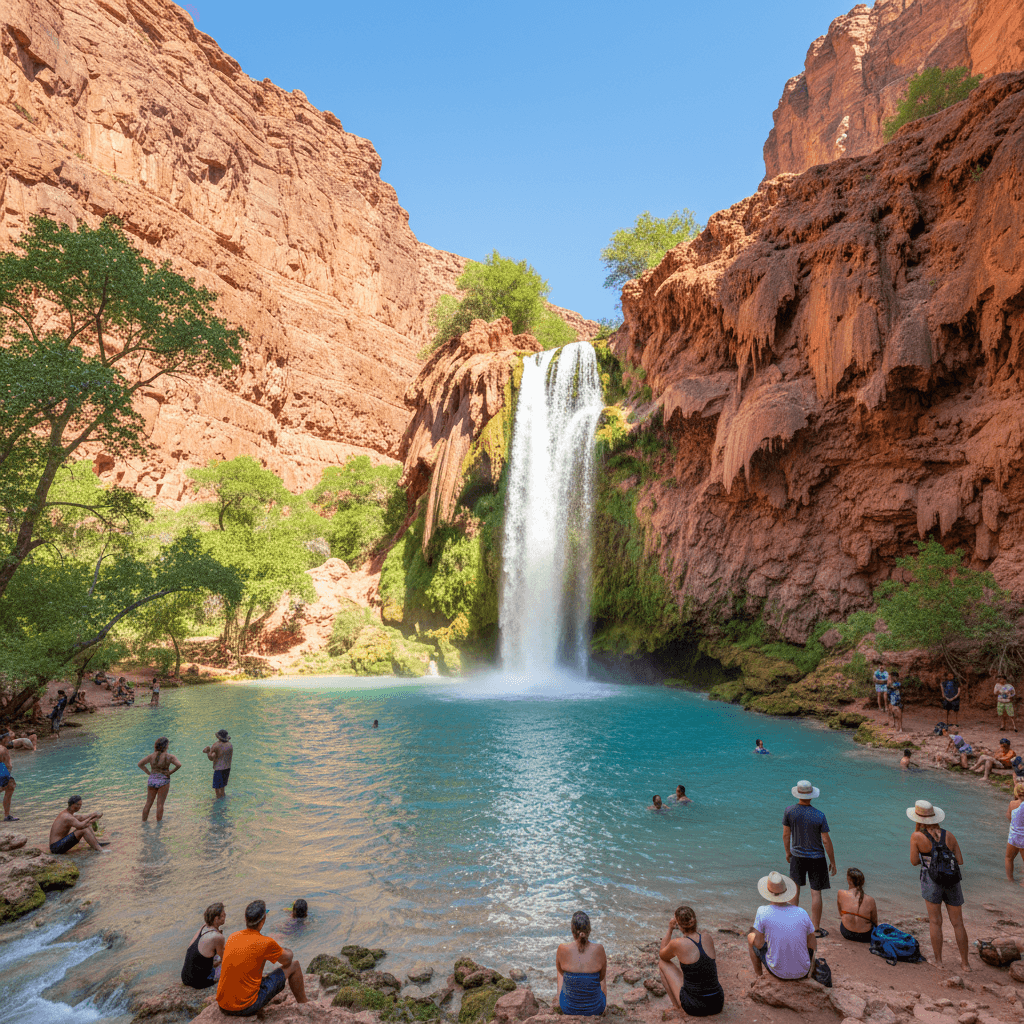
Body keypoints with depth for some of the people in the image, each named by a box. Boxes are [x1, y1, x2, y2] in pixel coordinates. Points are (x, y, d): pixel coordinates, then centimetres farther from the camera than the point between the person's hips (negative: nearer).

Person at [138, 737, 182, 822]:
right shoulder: (169, 757, -10)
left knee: (148, 803, 16)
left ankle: (144, 821, 25)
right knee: (160, 804, 5)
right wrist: (171, 772, -5)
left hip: (152, 780, 3)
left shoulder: (151, 756, -1)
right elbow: (179, 765, -19)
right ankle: (159, 822, 11)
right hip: (163, 781, -3)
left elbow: (140, 764, 3)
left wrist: (148, 772, 6)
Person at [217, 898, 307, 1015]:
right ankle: (303, 1003, 29)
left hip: (223, 1006, 6)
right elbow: (288, 959, 0)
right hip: (246, 1008, -6)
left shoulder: (233, 937, 1)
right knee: (294, 965, 7)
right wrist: (282, 949, 25)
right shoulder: (265, 942, -17)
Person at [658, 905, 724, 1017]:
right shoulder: (708, 938, -4)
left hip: (693, 1007, -4)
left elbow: (662, 956, 8)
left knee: (662, 963, 15)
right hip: (718, 1004, 4)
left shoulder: (677, 944, -16)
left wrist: (670, 929, 7)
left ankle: (679, 1006, 16)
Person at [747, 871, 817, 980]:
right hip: (803, 972, 3)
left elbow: (759, 945, -10)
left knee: (751, 936, 21)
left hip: (777, 971, -2)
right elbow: (813, 946, 0)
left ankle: (759, 976, 28)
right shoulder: (801, 912, -12)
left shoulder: (762, 912, -19)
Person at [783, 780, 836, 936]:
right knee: (816, 892, 7)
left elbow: (786, 835, -1)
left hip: (797, 856, 2)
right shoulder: (819, 816, -17)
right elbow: (826, 841, -13)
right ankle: (816, 928, 15)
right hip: (816, 858, -2)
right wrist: (832, 861, 1)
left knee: (795, 887, 18)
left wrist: (787, 852, 15)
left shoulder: (789, 811, -10)